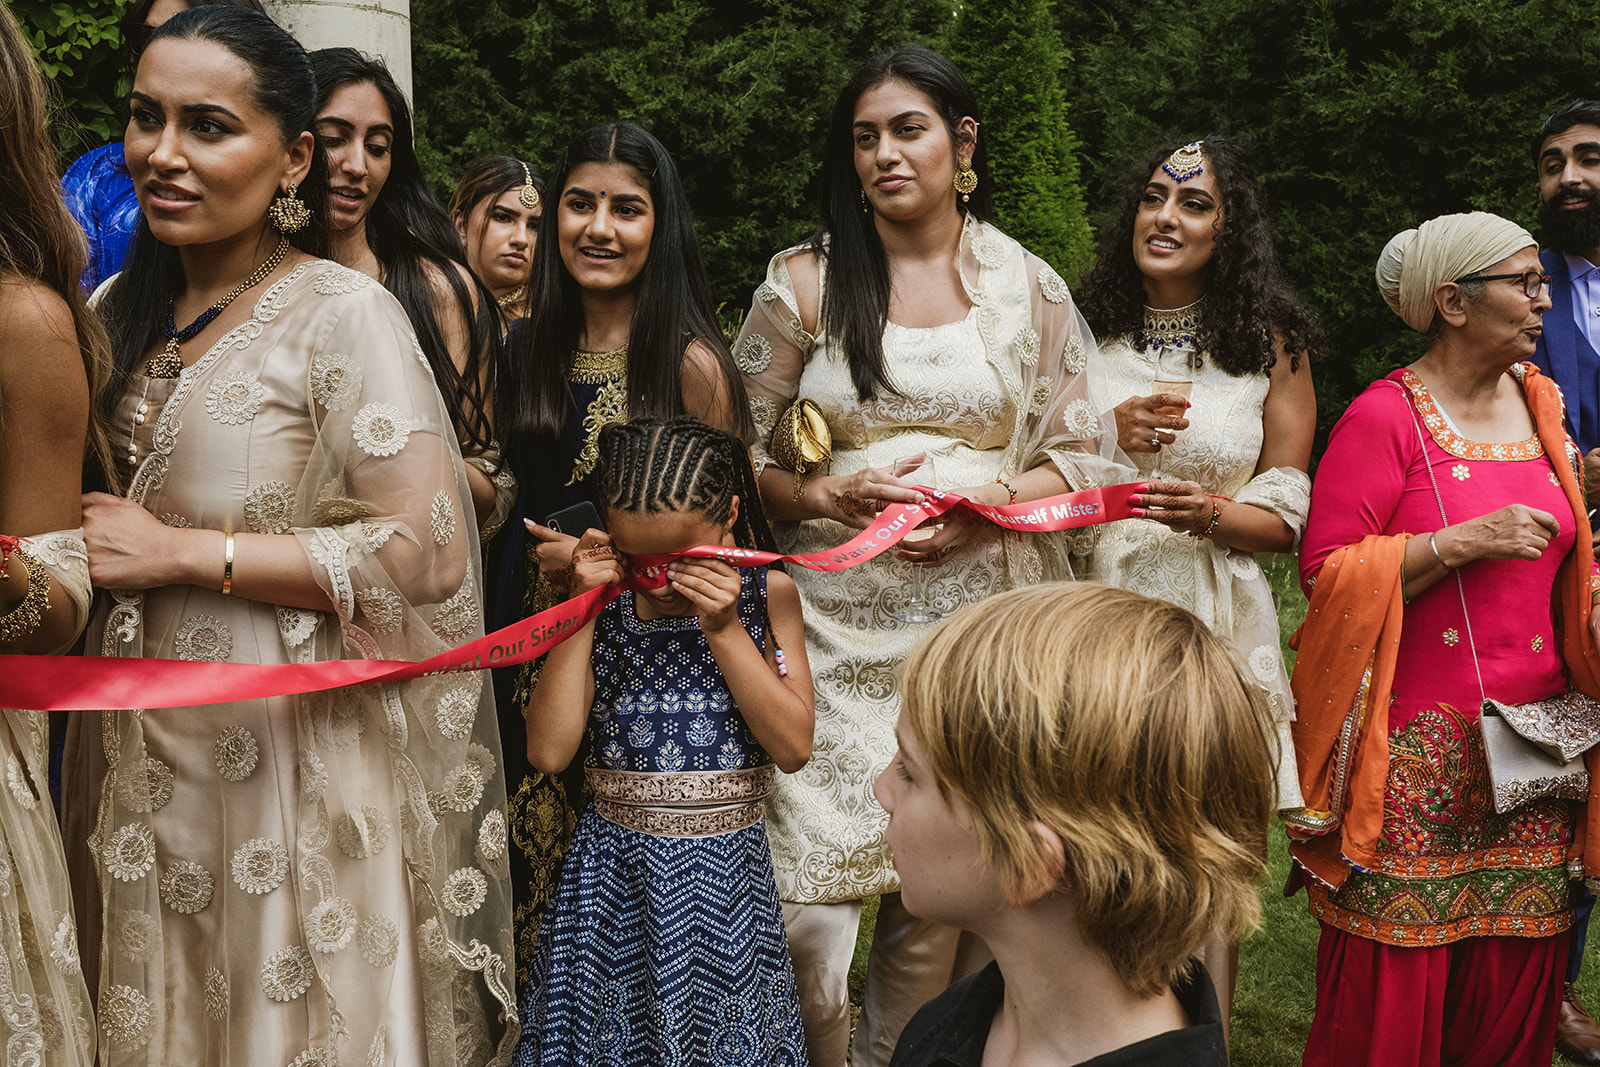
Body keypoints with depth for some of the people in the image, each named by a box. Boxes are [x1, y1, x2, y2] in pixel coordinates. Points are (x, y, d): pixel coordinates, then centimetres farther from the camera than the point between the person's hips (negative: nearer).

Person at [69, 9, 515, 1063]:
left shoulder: (342, 314, -13)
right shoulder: (119, 314, 8)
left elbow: (424, 553, -21)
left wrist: (180, 552, -18)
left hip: (296, 770, -6)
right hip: (140, 760, 6)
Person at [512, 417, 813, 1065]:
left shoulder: (768, 596, -4)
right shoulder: (599, 601, -4)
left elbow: (793, 747, -13)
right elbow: (548, 752, -13)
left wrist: (724, 629, -19)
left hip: (728, 879, 0)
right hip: (615, 872, 0)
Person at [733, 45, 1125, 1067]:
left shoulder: (1028, 286, 7)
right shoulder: (805, 281, 4)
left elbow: (1085, 454, 7)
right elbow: (740, 451, 5)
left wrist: (983, 503, -11)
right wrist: (830, 497, -14)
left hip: (976, 624, 1)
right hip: (836, 621, -1)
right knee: (808, 910, -5)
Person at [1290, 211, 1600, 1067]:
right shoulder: (1384, 417, -8)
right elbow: (1325, 570, -13)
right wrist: (1463, 542, -19)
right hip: (1417, 747, -6)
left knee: (1516, 962, 7)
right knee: (1395, 969, -2)